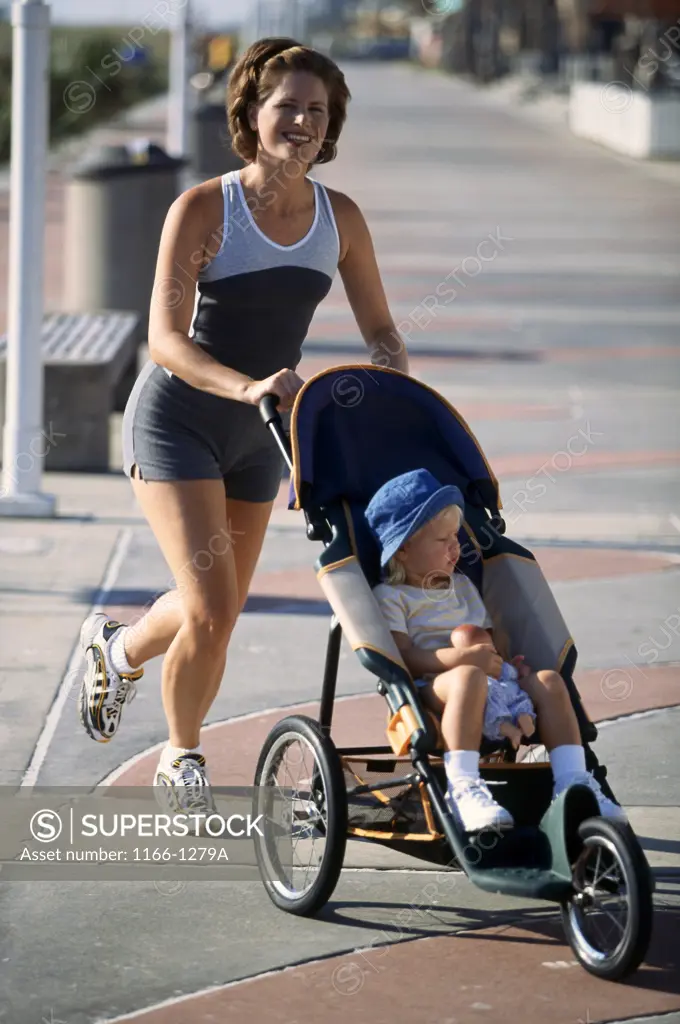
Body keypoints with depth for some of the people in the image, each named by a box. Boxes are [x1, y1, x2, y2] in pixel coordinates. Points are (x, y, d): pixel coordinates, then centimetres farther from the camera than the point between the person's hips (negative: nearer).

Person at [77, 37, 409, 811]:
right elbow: (166, 341, -23)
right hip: (177, 420, -5)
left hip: (258, 433, 5)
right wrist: (248, 386, -39)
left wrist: (396, 383, -17)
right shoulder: (203, 210, -17)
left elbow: (379, 330, 5)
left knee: (221, 611, 15)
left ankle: (118, 647, 49)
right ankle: (182, 760, 10)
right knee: (212, 610, -15)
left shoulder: (339, 218, -3)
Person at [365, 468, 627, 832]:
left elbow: (490, 637, 26)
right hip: (428, 689, -7)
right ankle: (462, 786, -46)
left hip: (496, 694, 7)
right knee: (468, 678, -40)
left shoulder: (462, 586, 26)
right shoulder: (390, 596, 2)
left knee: (548, 680, -15)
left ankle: (572, 782, -18)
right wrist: (461, 657, -25)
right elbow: (404, 657, -12)